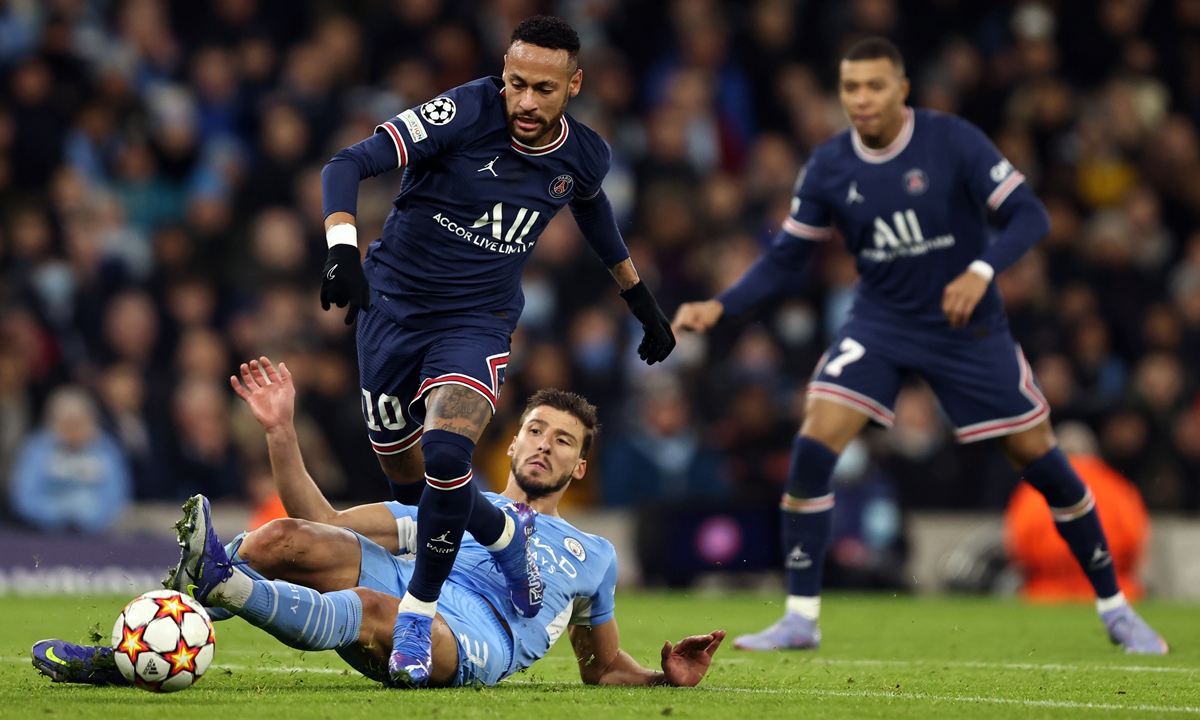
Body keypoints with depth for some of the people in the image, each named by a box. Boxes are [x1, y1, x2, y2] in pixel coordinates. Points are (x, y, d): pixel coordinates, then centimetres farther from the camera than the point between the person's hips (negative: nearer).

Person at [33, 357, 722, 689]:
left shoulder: (592, 555, 34)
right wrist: (282, 431, 14)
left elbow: (605, 669, 36)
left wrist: (668, 674, 13)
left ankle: (221, 579, -59)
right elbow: (325, 522, 24)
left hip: (477, 638, -3)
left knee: (375, 609, -38)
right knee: (285, 539, -25)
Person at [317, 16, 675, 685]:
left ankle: (417, 616, -10)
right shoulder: (468, 113, -19)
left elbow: (591, 204, 21)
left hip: (477, 325, 0)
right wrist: (343, 246, -41)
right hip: (393, 303, 0)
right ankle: (506, 531, 40)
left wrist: (641, 298, 29)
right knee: (411, 484, 7)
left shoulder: (585, 155, -5)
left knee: (446, 453, -26)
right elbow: (349, 164, -24)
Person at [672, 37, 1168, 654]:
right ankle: (801, 617, -7)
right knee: (813, 447, -17)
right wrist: (720, 307, -11)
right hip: (881, 322, 2)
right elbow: (785, 258, 2)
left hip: (967, 325, -2)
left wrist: (982, 270, -34)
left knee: (1038, 457, 0)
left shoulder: (952, 141, -16)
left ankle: (1114, 608, 18)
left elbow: (1029, 215, -17)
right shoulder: (828, 168, -7)